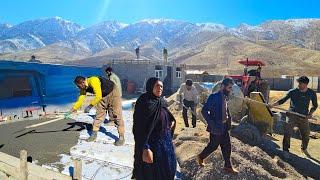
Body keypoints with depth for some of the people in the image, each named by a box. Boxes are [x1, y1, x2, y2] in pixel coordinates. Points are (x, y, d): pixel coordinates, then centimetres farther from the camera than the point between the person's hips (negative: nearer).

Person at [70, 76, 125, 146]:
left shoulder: (93, 81, -31)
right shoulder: (83, 88, -6)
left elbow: (98, 96, -34)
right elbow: (80, 100, -2)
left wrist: (90, 106, -29)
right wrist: (74, 108, -11)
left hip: (113, 93, -8)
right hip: (103, 96, 8)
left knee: (116, 115, -9)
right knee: (99, 115, 6)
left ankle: (121, 137, -3)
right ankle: (94, 134, 19)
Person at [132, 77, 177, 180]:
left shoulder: (162, 102, 3)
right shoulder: (144, 102, -20)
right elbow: (139, 128, -23)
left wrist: (172, 121, 1)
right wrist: (145, 149, -27)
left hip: (165, 141, 8)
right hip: (151, 143, -8)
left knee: (169, 168, 23)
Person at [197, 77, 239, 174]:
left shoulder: (225, 97, 4)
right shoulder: (214, 97, -22)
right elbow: (204, 111, -23)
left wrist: (228, 121, 6)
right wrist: (212, 124, -23)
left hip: (224, 127, 8)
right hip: (216, 128, -8)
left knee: (227, 146, 14)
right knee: (213, 146, 9)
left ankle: (228, 166, 31)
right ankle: (200, 157, 33)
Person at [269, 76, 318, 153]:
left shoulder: (311, 93, 1)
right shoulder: (292, 92, -5)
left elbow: (315, 105, 14)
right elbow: (282, 100, -4)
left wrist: (310, 113, -2)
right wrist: (273, 104, -18)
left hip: (303, 117, 2)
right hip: (292, 115, -2)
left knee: (306, 135, 12)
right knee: (287, 134, -8)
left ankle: (304, 148, 40)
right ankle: (285, 150, 9)